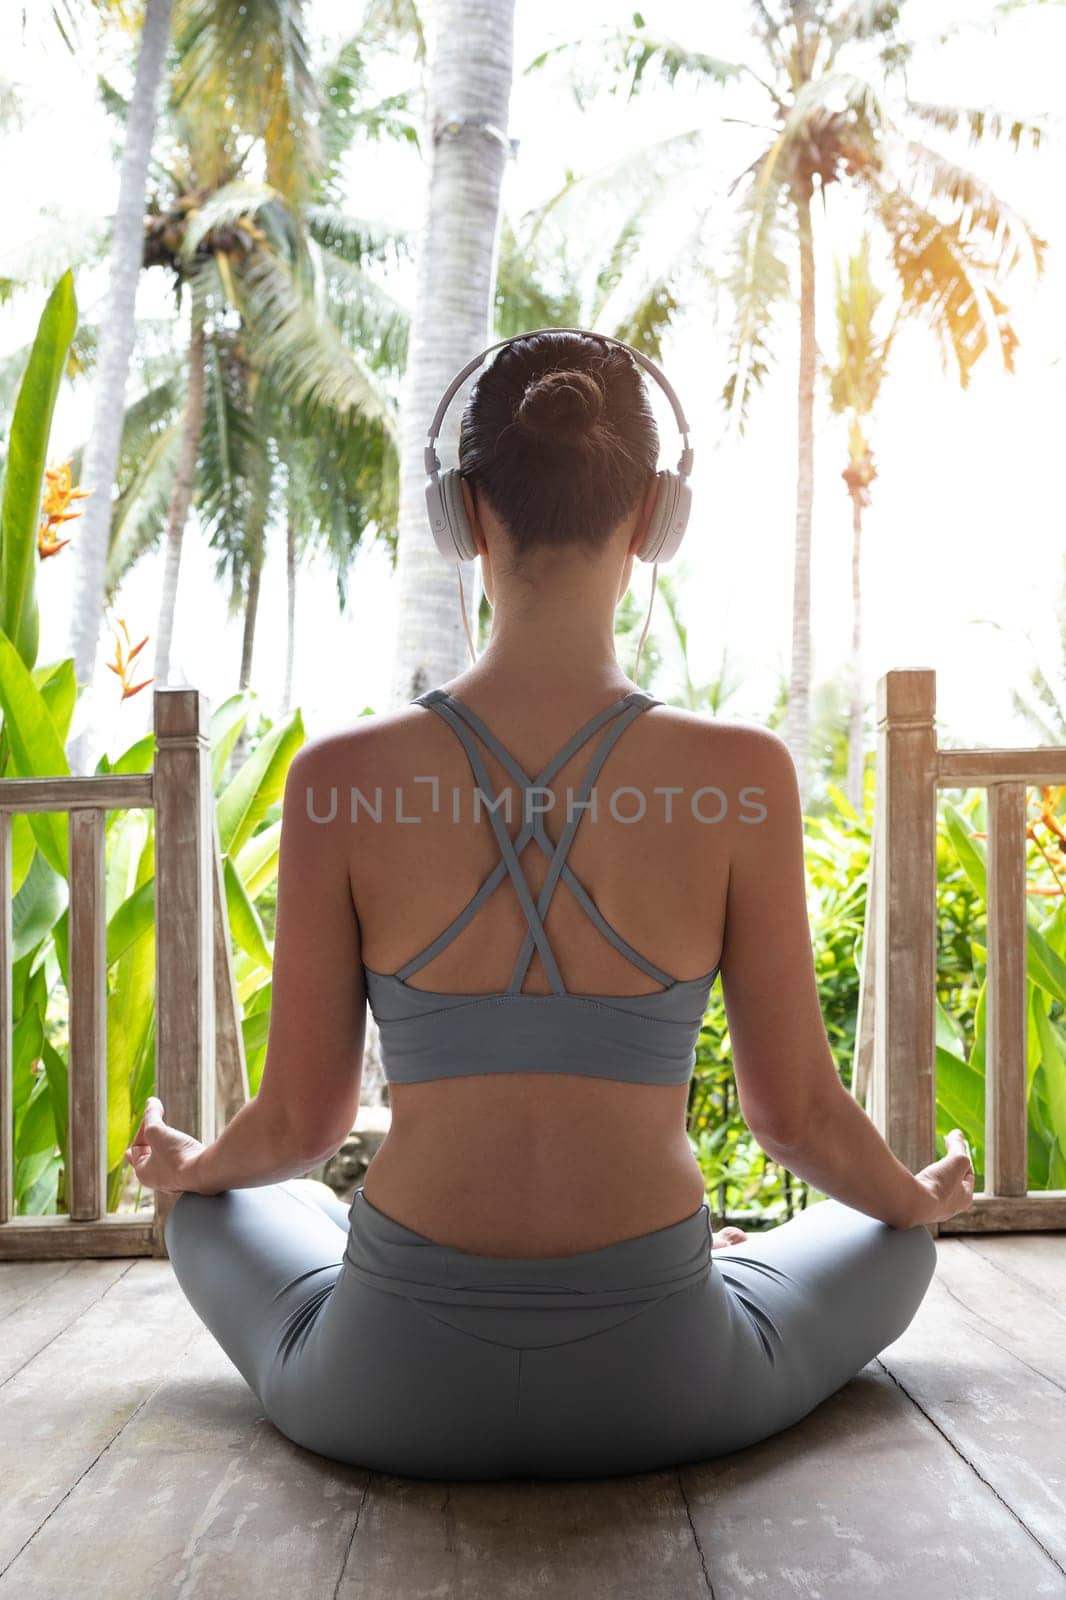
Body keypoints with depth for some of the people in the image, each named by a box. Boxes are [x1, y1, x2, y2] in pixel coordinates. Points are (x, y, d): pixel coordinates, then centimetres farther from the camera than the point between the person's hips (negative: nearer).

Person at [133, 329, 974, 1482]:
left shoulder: (341, 777, -12)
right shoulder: (743, 773, -13)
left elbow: (300, 1123, -3)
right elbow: (796, 1117, -4)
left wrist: (183, 1167, 21)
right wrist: (924, 1198, 19)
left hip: (395, 1394, 1)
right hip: (657, 1390, 1)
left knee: (215, 1212, 33)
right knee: (890, 1240, 31)